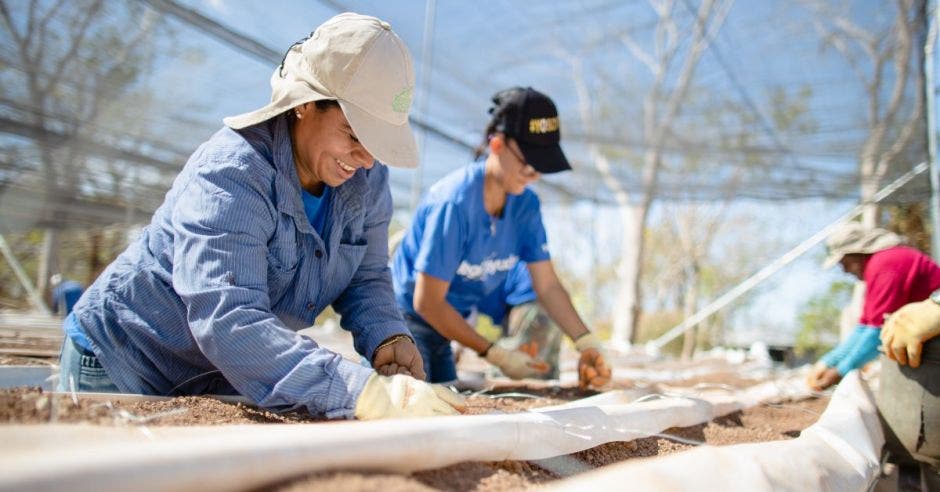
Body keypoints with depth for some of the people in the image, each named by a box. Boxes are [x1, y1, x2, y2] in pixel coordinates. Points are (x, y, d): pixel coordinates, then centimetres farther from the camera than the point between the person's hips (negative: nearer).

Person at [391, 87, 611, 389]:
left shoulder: (525, 205, -6)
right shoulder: (454, 203, -28)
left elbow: (548, 286, -3)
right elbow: (427, 302, -25)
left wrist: (588, 344, -18)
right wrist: (497, 356, -22)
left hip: (443, 325, 7)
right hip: (405, 318, -7)